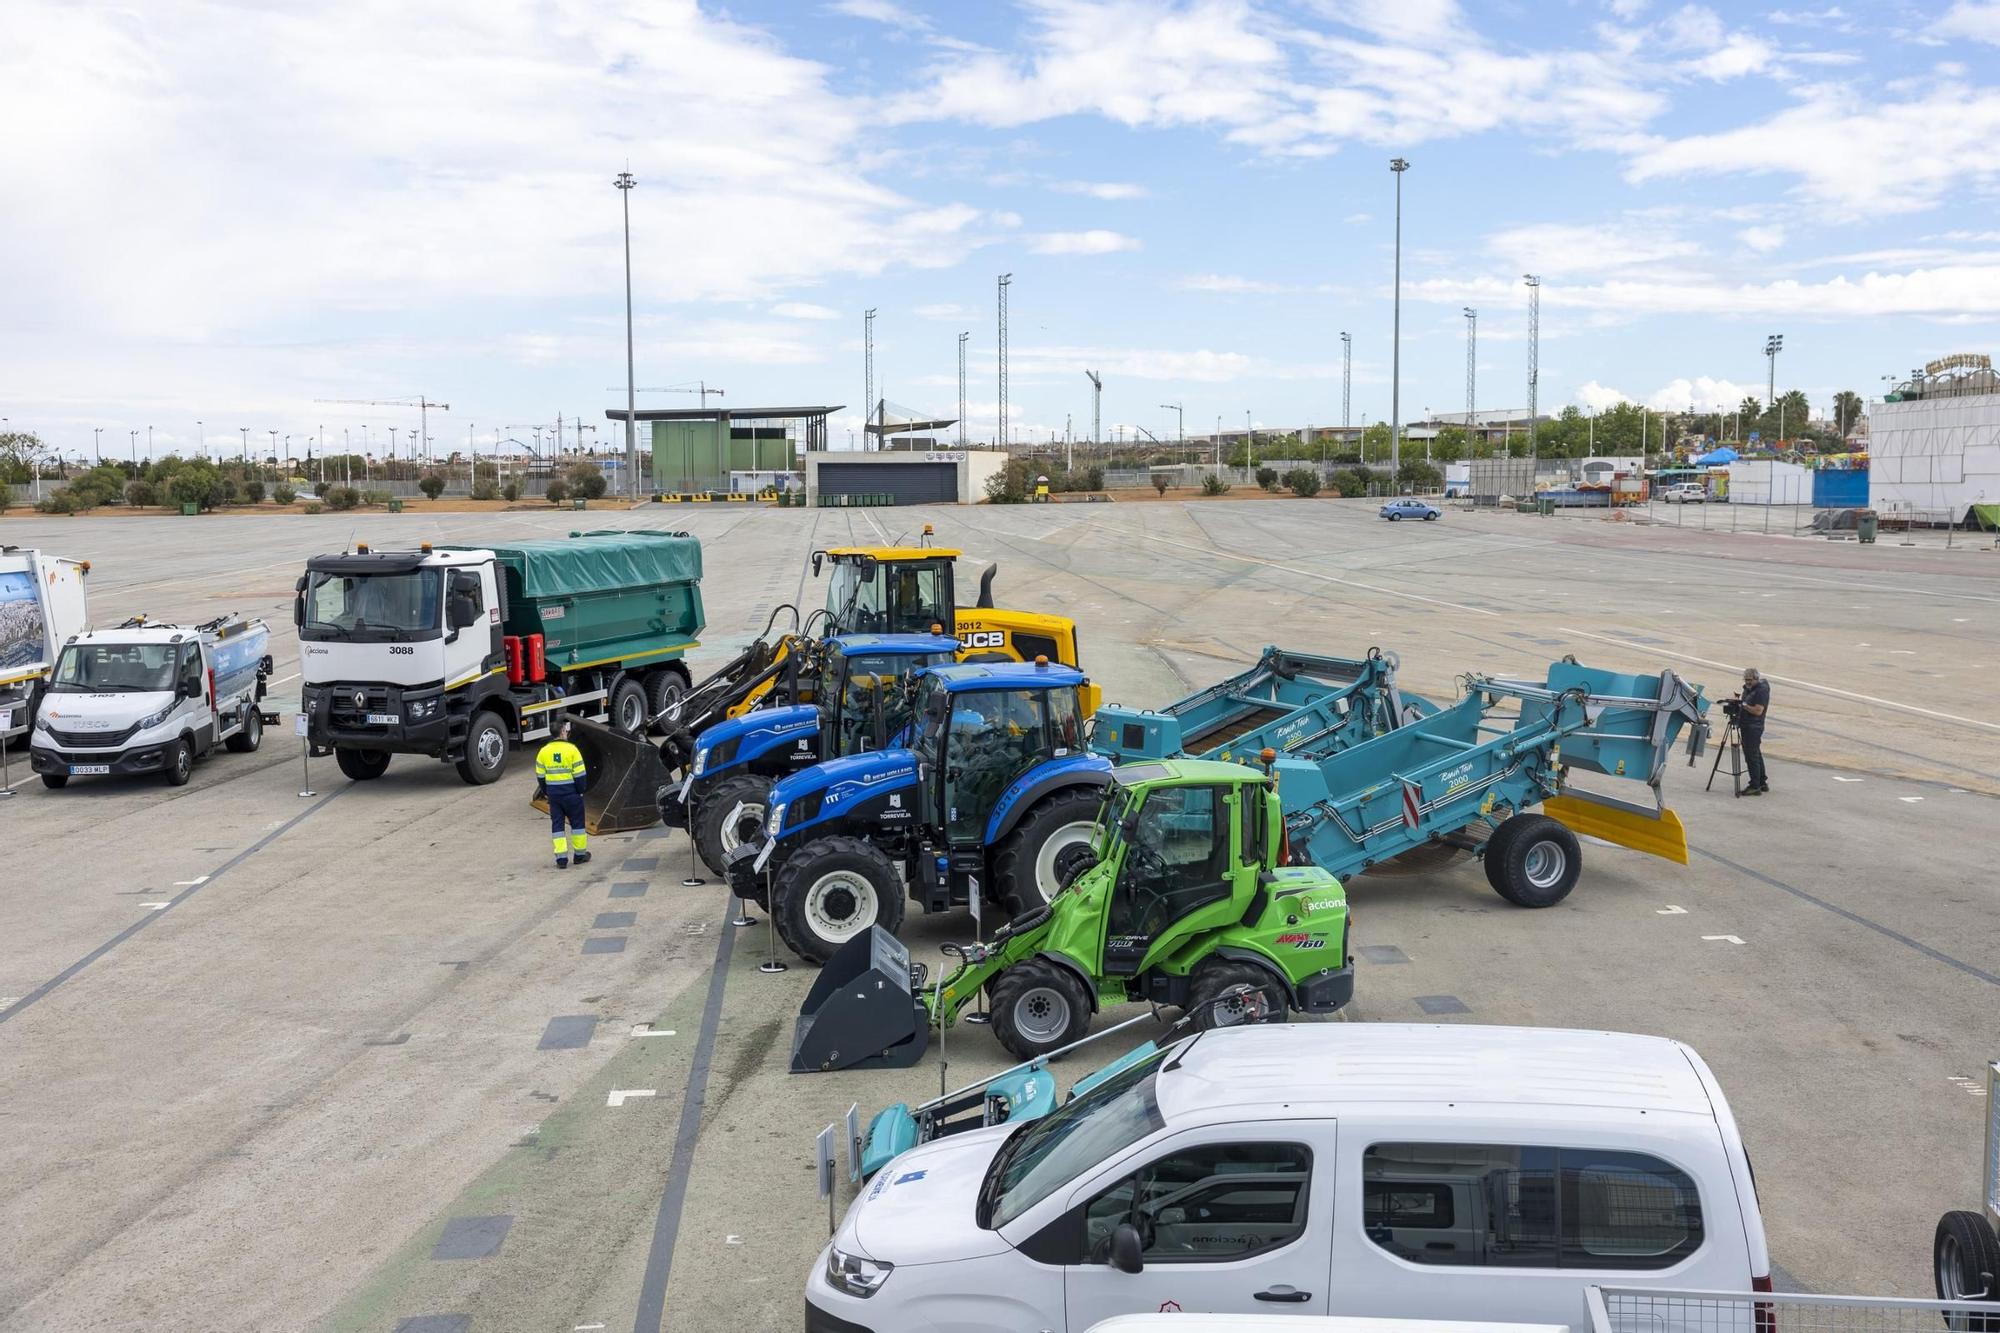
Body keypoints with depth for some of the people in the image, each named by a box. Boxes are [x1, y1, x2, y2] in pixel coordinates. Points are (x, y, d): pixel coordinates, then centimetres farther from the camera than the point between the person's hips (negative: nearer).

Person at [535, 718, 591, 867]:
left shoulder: (544, 751, 0)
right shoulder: (571, 749, -12)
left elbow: (540, 776, 7)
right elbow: (580, 774, -11)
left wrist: (545, 793, 18)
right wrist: (580, 791, 3)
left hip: (553, 793, 3)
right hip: (571, 792, -3)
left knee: (557, 825, 8)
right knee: (577, 822, 12)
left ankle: (561, 858, 4)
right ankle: (580, 854, 21)